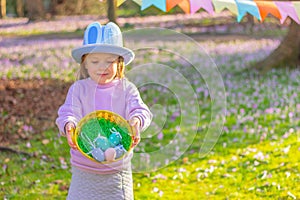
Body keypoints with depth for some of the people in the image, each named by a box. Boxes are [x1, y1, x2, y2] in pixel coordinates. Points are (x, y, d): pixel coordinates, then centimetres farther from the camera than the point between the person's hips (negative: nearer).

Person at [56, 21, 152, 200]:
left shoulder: (127, 89, -1)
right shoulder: (78, 89, -1)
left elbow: (140, 110, -15)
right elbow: (69, 112, -13)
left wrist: (137, 120, -39)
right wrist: (68, 125, -37)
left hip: (118, 169, 0)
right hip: (84, 170, 0)